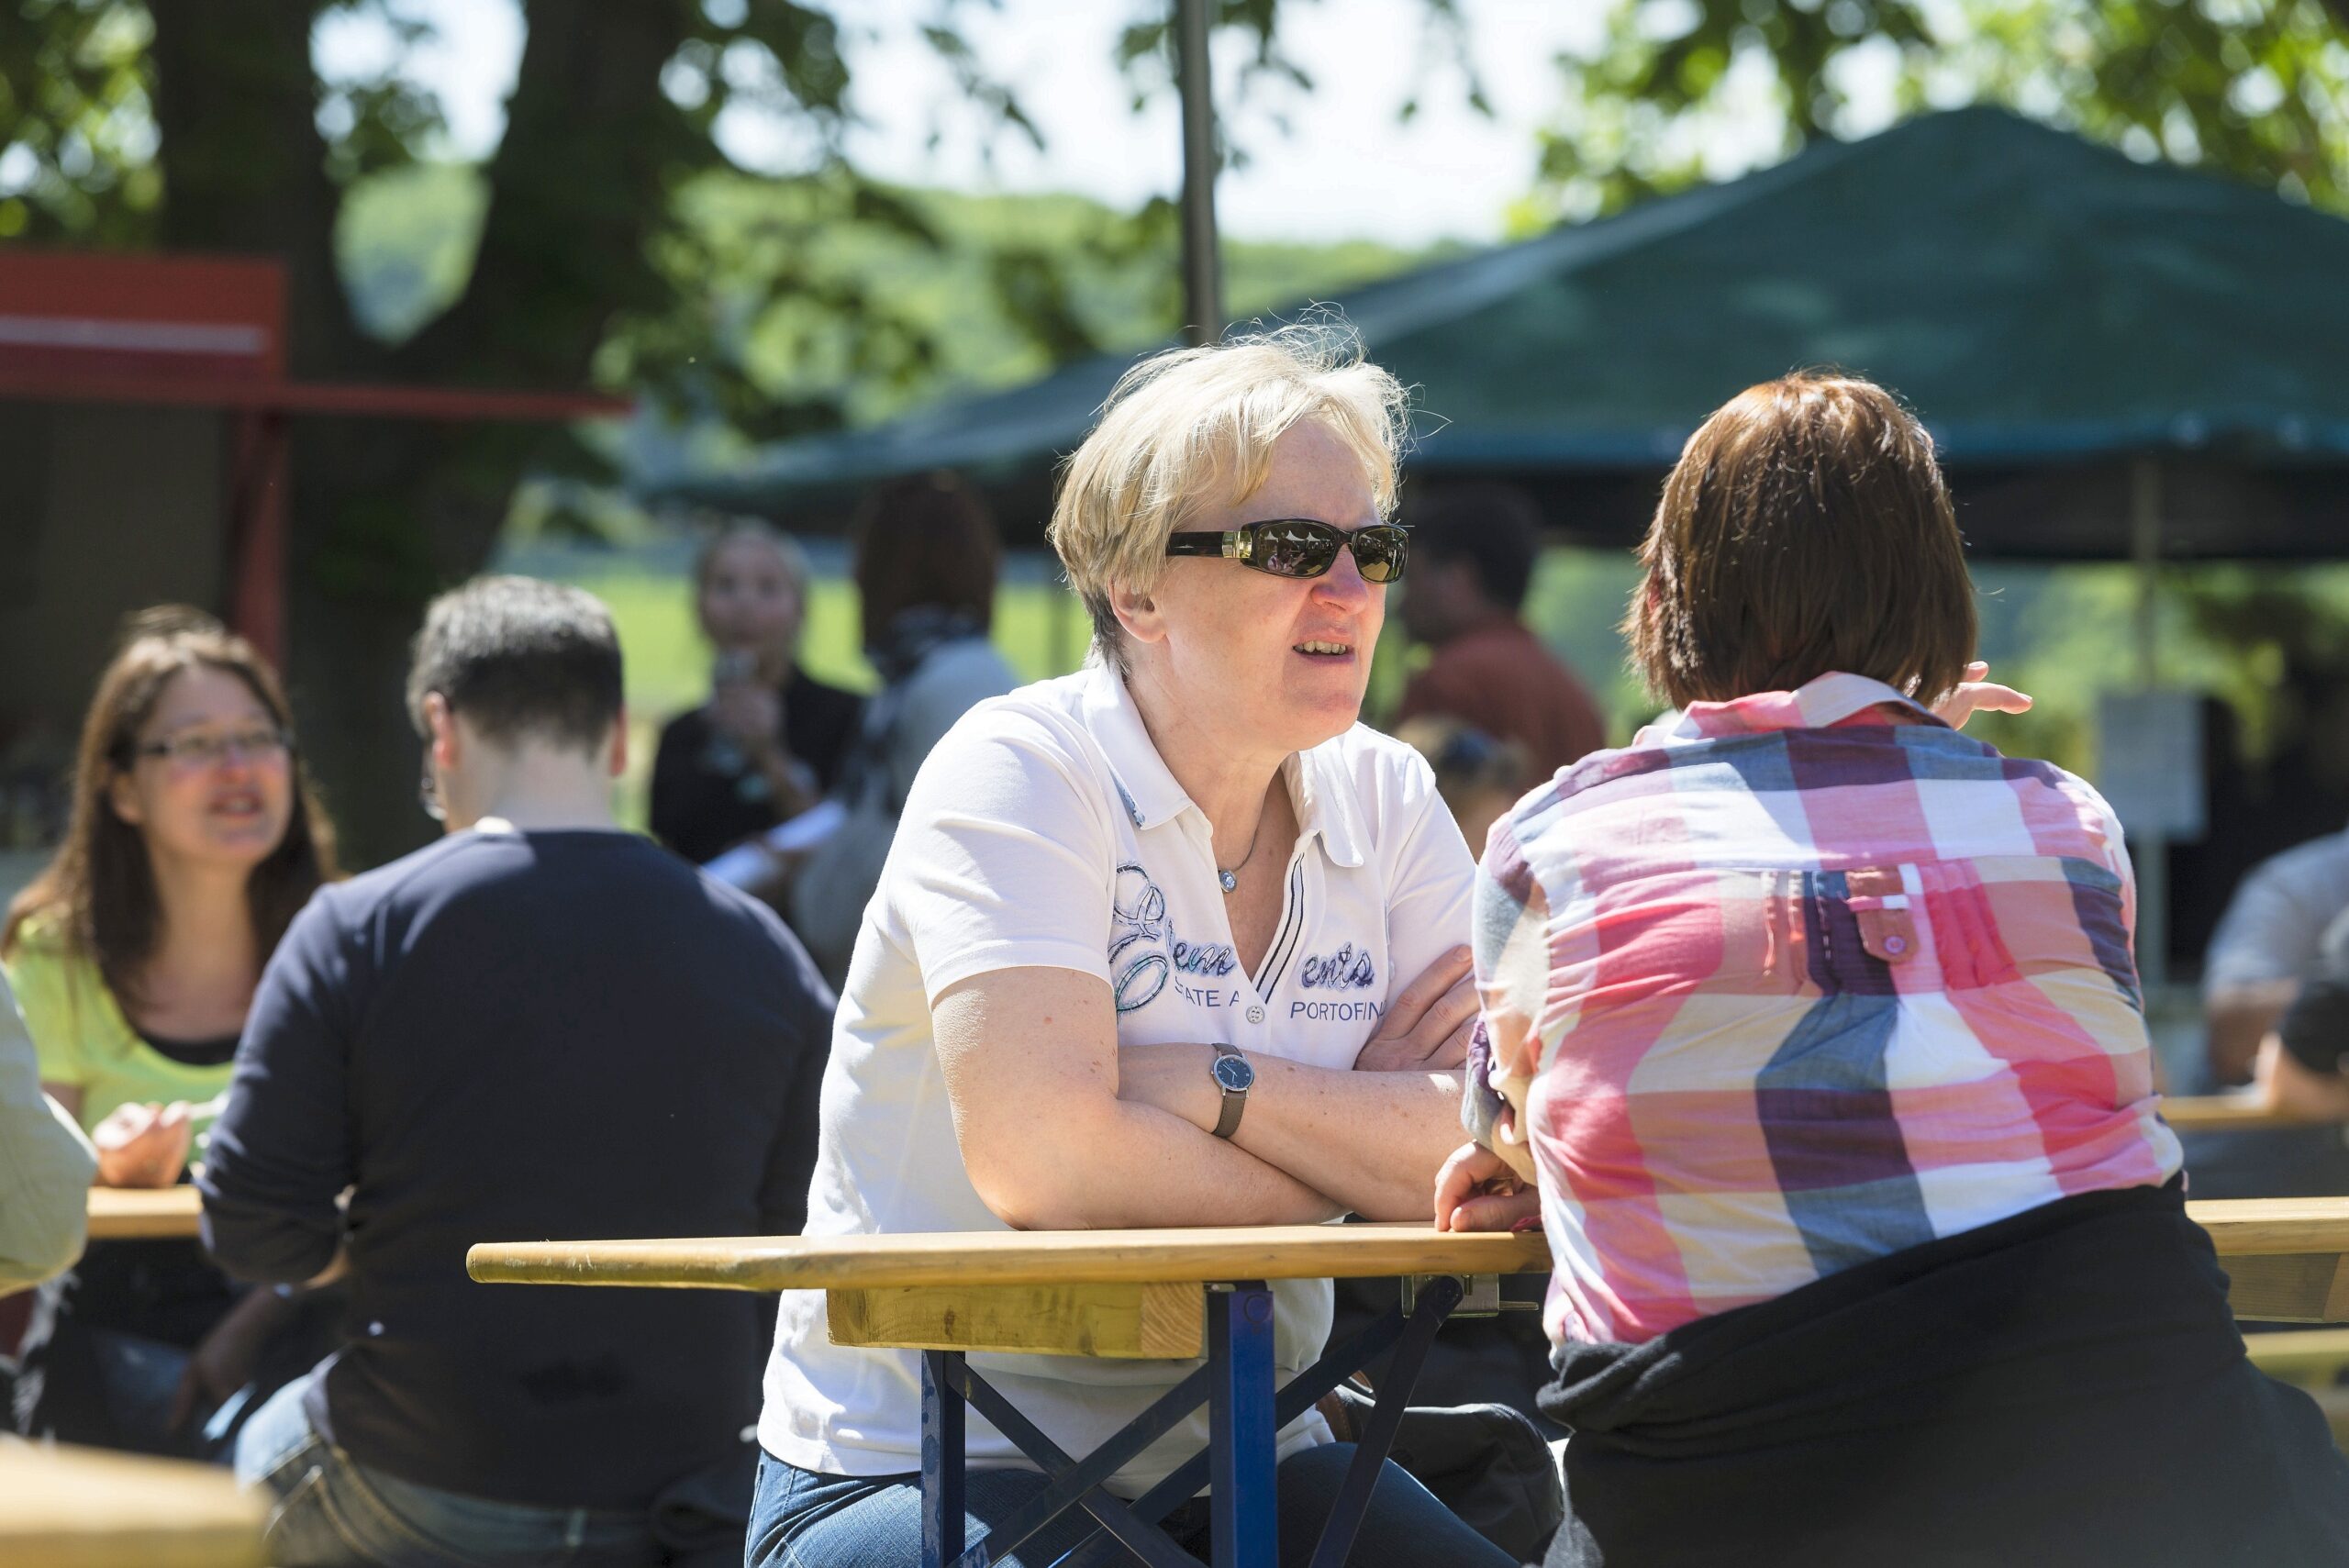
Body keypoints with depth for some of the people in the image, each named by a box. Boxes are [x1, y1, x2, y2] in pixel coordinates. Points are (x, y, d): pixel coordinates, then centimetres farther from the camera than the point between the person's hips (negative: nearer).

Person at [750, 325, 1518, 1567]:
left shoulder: (1386, 805, 6)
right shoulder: (1022, 775, -9)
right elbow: (1040, 1159, -23)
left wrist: (1212, 1084, -18)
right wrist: (1363, 1149, -10)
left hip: (1241, 1468, 5)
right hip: (918, 1465, -5)